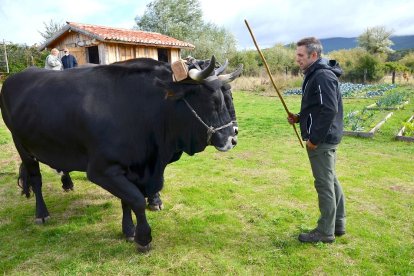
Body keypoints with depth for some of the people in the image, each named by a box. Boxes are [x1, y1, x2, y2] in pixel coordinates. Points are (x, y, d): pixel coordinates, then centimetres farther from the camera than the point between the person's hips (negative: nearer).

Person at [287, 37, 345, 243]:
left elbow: (329, 110, -25)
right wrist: (299, 118, 6)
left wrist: (314, 139, -21)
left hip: (321, 141, -10)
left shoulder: (322, 76, -17)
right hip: (326, 139, 10)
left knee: (324, 184, 0)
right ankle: (338, 224, 31)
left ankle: (325, 232, 13)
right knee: (331, 181, 17)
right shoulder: (315, 75, 15)